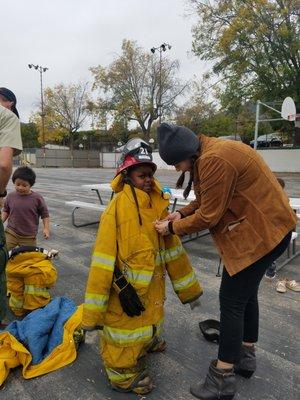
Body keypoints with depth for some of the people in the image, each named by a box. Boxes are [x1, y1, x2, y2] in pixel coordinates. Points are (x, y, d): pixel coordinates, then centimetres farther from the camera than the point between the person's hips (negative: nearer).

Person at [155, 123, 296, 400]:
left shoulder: (215, 160, -26)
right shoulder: (207, 154, 7)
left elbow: (209, 215, -22)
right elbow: (209, 199, 13)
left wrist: (173, 228, -8)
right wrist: (182, 213, 1)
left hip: (262, 232, -11)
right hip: (260, 227, 11)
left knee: (232, 300, -3)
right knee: (245, 293, 20)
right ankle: (246, 356, 39)